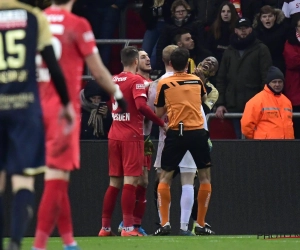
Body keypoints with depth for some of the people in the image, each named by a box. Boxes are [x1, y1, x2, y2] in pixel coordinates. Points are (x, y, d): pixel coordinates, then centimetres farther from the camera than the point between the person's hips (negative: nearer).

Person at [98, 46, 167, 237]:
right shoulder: (136, 80, -9)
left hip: (114, 135, 7)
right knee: (130, 180, -7)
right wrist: (161, 123, -15)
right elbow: (141, 105, -20)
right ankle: (128, 227, -12)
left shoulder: (113, 80, 11)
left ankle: (105, 227, 10)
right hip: (132, 136, -7)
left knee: (114, 182, 11)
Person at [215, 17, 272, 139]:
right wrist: (220, 103, 4)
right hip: (234, 107, 4)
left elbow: (267, 78, -3)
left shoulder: (261, 50, 4)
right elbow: (221, 79, 15)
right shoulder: (229, 52, 16)